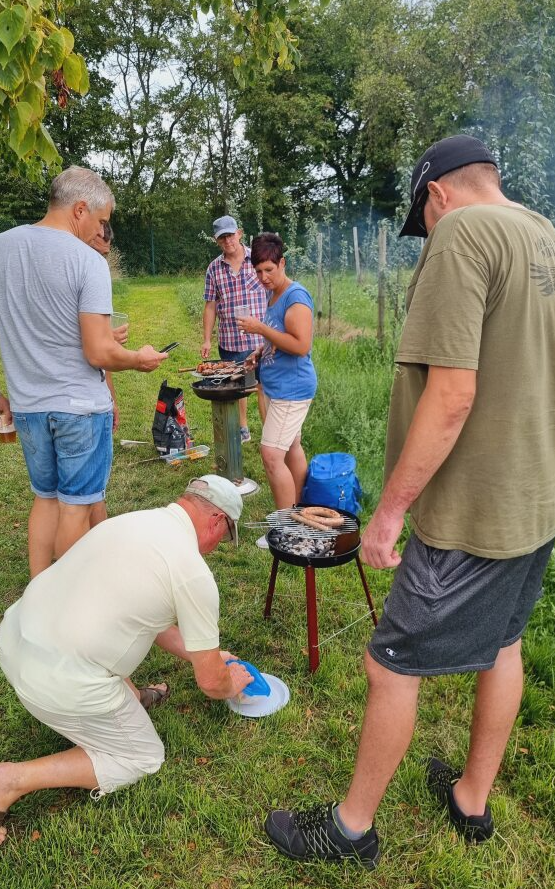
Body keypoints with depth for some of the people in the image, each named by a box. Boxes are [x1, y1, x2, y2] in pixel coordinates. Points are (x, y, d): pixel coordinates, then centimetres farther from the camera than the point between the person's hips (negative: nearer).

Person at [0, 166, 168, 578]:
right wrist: (139, 359, 1)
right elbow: (100, 354, -18)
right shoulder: (88, 261, -14)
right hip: (79, 406, -5)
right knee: (75, 507, 7)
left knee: (45, 498, 19)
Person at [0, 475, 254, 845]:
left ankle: (129, 698, 27)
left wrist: (204, 654, 31)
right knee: (143, 758, 15)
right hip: (59, 682, -8)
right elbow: (211, 682, -2)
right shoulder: (195, 574, -14)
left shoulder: (135, 520, 9)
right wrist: (230, 684, 21)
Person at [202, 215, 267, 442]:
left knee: (264, 386, 1)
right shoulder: (214, 268, 5)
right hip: (229, 341, 3)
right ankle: (242, 430, 29)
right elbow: (210, 306, 8)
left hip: (260, 338, -3)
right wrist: (207, 340, 4)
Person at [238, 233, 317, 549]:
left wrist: (261, 329, -23)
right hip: (280, 387, 10)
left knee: (272, 455, -11)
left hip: (291, 389, -10)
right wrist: (262, 351, 8)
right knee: (291, 448, 16)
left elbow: (301, 345, -25)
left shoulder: (296, 297, -18)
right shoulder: (275, 296, 12)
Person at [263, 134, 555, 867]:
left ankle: (352, 828, 26)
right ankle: (473, 800, 42)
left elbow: (450, 398, -26)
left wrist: (389, 510, -17)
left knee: (392, 665, 6)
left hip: (475, 513, -9)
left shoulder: (462, 233, -17)